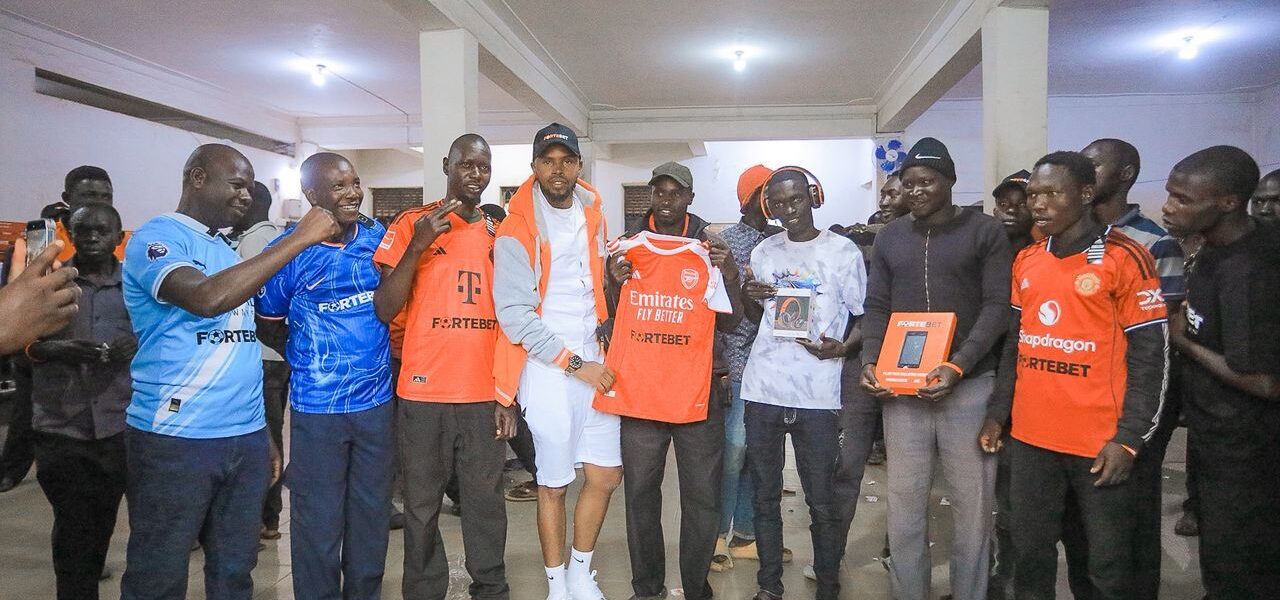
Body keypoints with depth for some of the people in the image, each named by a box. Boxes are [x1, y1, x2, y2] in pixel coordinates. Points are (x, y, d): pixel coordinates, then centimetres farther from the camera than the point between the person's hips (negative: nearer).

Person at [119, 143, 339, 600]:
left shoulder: (228, 251, 16)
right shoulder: (156, 238, -8)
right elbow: (207, 298, -29)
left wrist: (264, 433, 16)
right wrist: (300, 239, -23)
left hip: (246, 438, 7)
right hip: (174, 439, -7)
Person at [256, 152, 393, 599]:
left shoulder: (378, 236, 0)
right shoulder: (288, 251, -8)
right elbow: (267, 324, 5)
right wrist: (312, 358, 4)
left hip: (377, 401, 3)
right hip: (317, 409, -3)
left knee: (372, 518, 16)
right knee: (319, 525, 8)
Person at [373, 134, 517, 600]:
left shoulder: (499, 235, 11)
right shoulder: (411, 223, 1)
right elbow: (385, 311, -5)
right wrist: (417, 246, -16)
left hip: (485, 395, 3)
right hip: (425, 392, -2)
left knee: (486, 500, 8)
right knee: (422, 503, 6)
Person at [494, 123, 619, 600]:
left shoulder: (592, 214, 10)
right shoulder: (518, 230, -9)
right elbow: (514, 315, -14)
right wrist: (574, 363, -14)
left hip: (594, 362, 6)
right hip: (547, 369, -5)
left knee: (606, 475, 9)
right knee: (554, 484, 4)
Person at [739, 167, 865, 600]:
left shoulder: (842, 251, 0)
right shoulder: (763, 252, 12)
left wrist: (842, 346, -17)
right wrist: (749, 297, -2)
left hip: (817, 394, -3)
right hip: (762, 388, 4)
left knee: (823, 502, 1)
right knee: (765, 496, 10)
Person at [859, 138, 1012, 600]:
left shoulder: (985, 232, 2)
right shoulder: (890, 238, 12)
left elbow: (997, 307, -5)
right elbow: (876, 307, 11)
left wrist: (958, 366, -17)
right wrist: (870, 361, -6)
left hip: (968, 385, -2)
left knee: (973, 502, 6)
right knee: (904, 501, 7)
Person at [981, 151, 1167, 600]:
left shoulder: (1125, 258, -7)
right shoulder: (1025, 261, 10)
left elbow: (1149, 357, -8)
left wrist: (1129, 439, -12)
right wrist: (998, 413, 11)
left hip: (1101, 441, -5)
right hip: (1030, 437, 5)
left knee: (1108, 563, 9)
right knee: (1030, 551, 14)